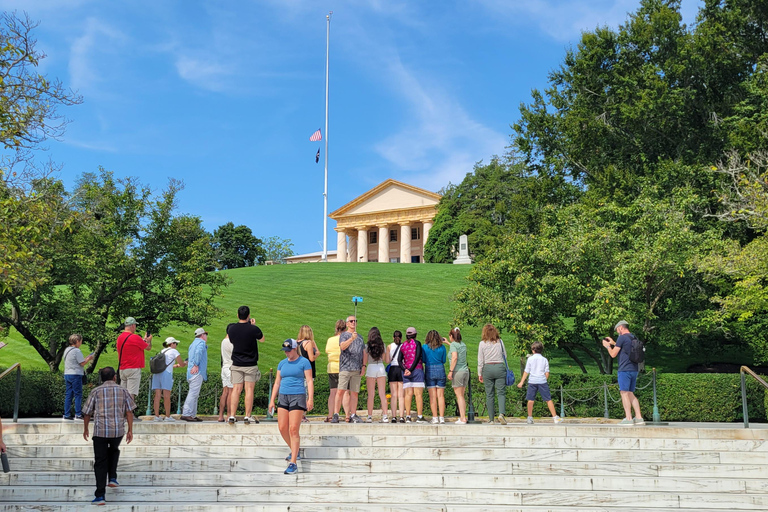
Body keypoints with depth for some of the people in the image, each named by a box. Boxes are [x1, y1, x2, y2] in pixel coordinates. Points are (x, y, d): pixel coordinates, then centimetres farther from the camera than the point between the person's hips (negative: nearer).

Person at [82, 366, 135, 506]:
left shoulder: (96, 391, 4)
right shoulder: (123, 391, 6)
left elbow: (87, 413, 7)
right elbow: (129, 412, 2)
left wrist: (85, 429, 21)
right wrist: (130, 430, 8)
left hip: (100, 431, -2)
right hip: (118, 431, 2)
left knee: (100, 463, 3)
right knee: (114, 450, 33)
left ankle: (100, 495, -1)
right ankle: (112, 477, 22)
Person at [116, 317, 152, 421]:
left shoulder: (120, 337, 10)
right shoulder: (135, 337, -13)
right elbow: (148, 348, -2)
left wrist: (143, 339, 28)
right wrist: (149, 340, 19)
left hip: (122, 369, 8)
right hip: (133, 369, -8)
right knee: (131, 393, -7)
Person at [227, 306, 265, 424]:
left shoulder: (232, 328, -2)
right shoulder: (253, 329, -12)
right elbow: (262, 339, 7)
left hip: (236, 364, 3)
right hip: (250, 364, -3)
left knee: (236, 389, 4)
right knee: (249, 389, 2)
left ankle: (232, 416, 0)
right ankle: (248, 416, 1)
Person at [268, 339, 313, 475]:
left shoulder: (304, 362, -1)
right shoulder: (282, 364, 13)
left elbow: (309, 381, -4)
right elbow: (277, 383, 16)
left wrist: (310, 399, -13)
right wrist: (272, 400, 11)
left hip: (298, 397, -6)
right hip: (283, 397, 6)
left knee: (293, 429, -11)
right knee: (282, 428, 4)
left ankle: (293, 463, -10)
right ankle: (295, 452, 28)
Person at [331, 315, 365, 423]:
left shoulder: (359, 337, 21)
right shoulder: (344, 335, 5)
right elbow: (342, 346, -15)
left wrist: (363, 366, 11)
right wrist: (351, 339, -30)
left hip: (357, 369, 5)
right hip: (345, 367, -5)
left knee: (354, 392, 3)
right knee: (341, 391, -11)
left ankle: (353, 415, 7)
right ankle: (336, 414, -9)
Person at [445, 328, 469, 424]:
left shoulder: (453, 345, -7)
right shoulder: (463, 345, 15)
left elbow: (455, 357, -21)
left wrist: (450, 371, -20)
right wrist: (448, 342, 49)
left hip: (457, 371, -7)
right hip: (465, 371, 7)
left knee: (459, 395, -5)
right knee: (461, 395, 12)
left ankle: (462, 418, -8)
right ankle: (463, 417, 12)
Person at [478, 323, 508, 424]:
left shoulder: (482, 343, -1)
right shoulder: (500, 341, 3)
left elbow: (480, 360, 1)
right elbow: (505, 355, 11)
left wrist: (480, 374, 8)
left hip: (487, 368, 0)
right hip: (500, 367, 0)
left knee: (489, 394, 5)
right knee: (501, 393, 0)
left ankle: (491, 418, 6)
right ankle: (501, 413, -21)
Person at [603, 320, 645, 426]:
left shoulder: (622, 338, -9)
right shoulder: (634, 338, 16)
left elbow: (613, 354, -7)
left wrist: (607, 346, 11)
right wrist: (613, 343, 34)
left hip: (624, 369, -8)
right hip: (634, 369, 8)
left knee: (624, 393, -5)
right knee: (630, 393, 12)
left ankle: (628, 418, -9)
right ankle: (639, 417, 6)